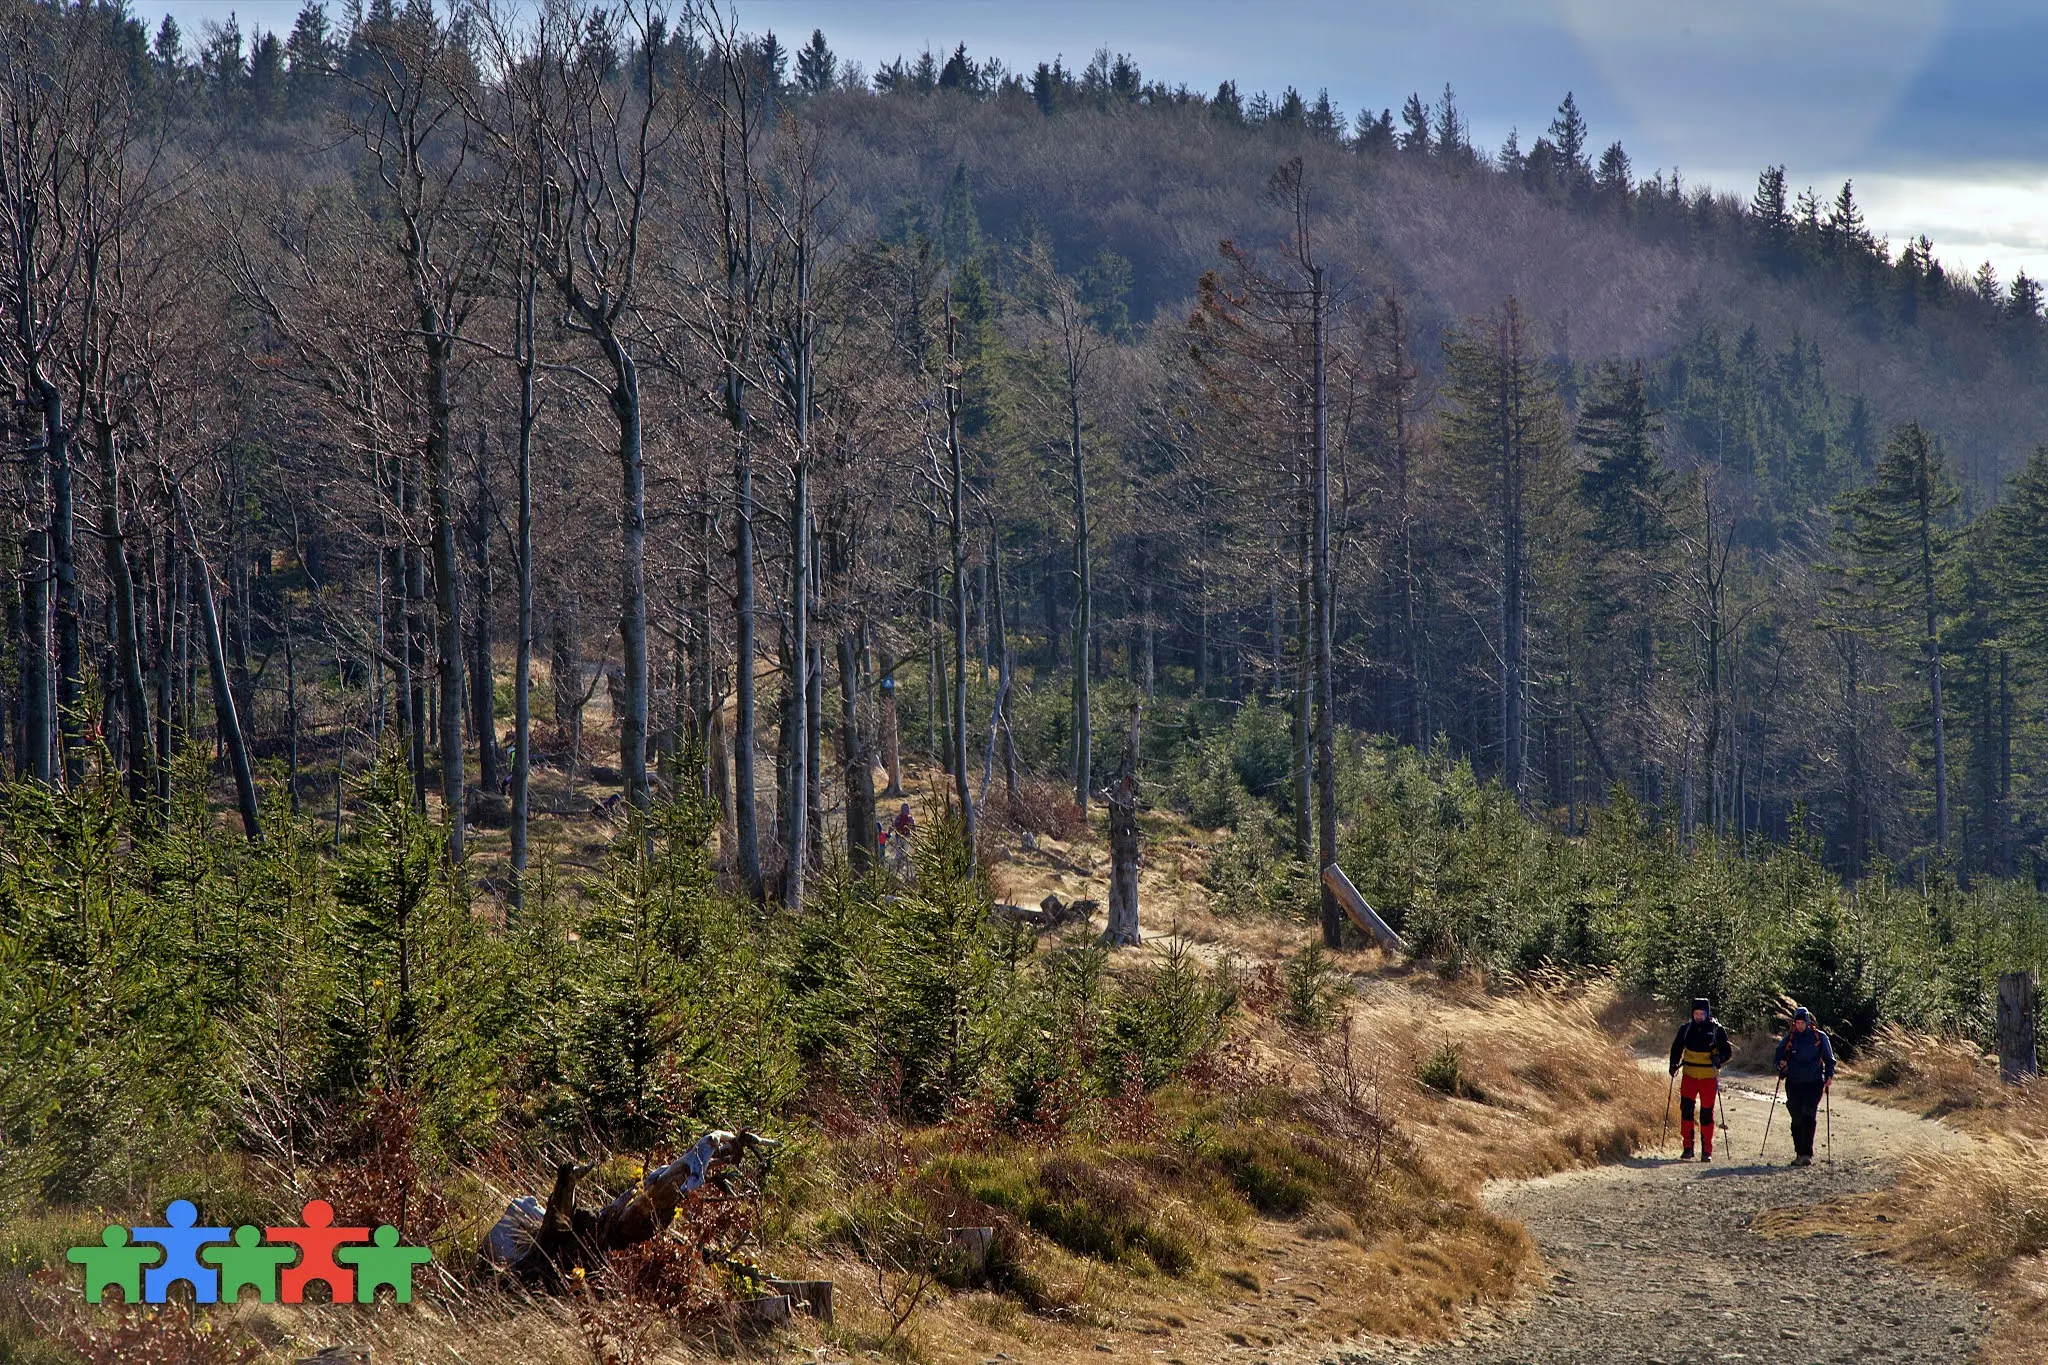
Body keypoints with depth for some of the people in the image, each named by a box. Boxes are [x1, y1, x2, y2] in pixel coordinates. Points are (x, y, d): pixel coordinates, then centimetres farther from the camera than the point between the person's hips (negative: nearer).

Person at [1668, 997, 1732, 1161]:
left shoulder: (1717, 1030, -3)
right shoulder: (1686, 1028, 5)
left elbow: (1727, 1051, 1)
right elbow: (1677, 1048, 18)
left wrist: (1719, 1058, -21)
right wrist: (1674, 1064, 2)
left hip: (1709, 1078, -2)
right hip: (1689, 1075, 2)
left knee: (1707, 1113, 2)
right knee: (1686, 1109, -12)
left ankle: (1707, 1151, 10)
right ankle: (1688, 1147, -5)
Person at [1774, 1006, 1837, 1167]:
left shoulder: (1819, 1037, 2)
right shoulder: (1789, 1038, 6)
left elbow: (1829, 1058, 9)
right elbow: (1779, 1055, 15)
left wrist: (1829, 1076, -3)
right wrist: (1781, 1065, -7)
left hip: (1814, 1083, -3)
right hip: (1794, 1083, 3)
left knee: (1808, 1116, -14)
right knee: (1797, 1119, 5)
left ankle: (1807, 1154, -17)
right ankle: (1799, 1153, 14)